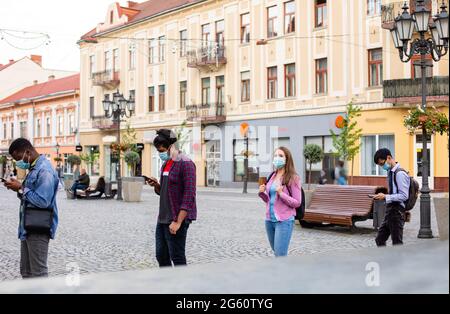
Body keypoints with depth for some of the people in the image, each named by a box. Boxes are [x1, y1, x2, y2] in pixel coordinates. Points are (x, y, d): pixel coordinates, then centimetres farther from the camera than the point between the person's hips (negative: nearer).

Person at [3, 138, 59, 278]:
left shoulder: (45, 170, -17)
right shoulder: (34, 168, 14)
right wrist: (19, 188, 2)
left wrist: (21, 189, -16)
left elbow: (43, 201, -25)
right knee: (26, 271, 16)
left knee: (38, 273, -3)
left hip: (39, 229, -10)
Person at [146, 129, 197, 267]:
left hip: (177, 219, -9)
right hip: (162, 219, 9)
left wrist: (178, 222, -22)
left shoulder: (185, 164, -13)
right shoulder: (165, 164, 15)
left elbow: (189, 195, -18)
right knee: (161, 256, 11)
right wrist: (156, 185, 1)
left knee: (177, 259, -3)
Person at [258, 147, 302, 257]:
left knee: (280, 256, -9)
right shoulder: (272, 176, 12)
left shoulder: (293, 178, -7)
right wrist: (262, 193, 0)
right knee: (277, 253, 15)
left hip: (284, 221, -7)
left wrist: (281, 194, -21)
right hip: (269, 220, 7)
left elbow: (297, 203, -9)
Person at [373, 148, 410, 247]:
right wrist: (383, 197, 9)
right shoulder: (391, 172, 12)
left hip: (397, 212, -10)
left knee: (397, 243, -2)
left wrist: (386, 197, -21)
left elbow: (404, 196, -20)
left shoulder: (400, 173, -16)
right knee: (380, 239, 13)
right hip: (390, 211, 10)